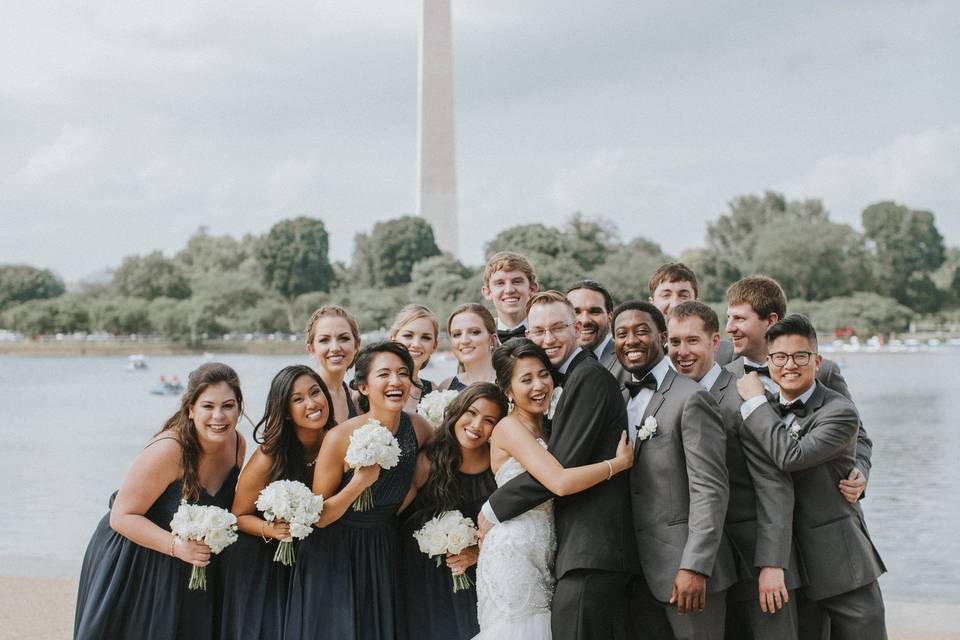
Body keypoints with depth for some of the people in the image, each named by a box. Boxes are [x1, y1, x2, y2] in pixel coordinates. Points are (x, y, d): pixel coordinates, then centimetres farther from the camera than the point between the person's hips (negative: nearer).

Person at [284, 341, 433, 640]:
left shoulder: (420, 429, -10)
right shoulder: (340, 438, -22)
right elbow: (320, 517, -15)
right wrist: (359, 482, -29)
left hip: (383, 556, 4)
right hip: (335, 556, -4)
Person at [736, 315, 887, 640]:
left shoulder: (840, 412, -11)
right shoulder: (766, 414, 10)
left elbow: (793, 456, -25)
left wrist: (756, 401, -17)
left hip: (841, 565, -5)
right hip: (789, 566, 5)